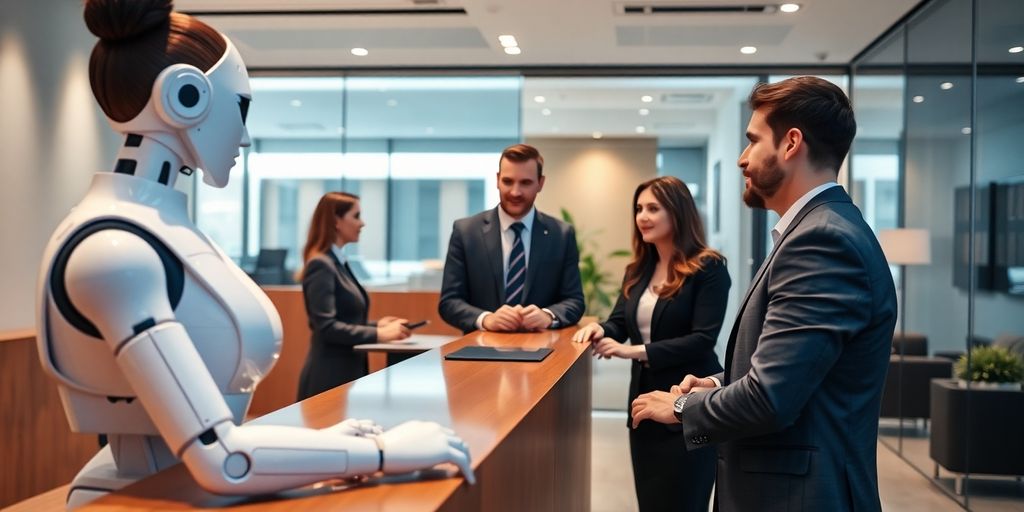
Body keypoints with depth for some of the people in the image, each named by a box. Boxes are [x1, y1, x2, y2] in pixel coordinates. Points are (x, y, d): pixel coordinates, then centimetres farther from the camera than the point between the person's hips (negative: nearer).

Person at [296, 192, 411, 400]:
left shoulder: (339, 262, 13)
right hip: (331, 376, -9)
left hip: (348, 372, 9)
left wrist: (377, 325, 6)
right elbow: (326, 327, -23)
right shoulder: (321, 266, -15)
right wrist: (378, 334, -22)